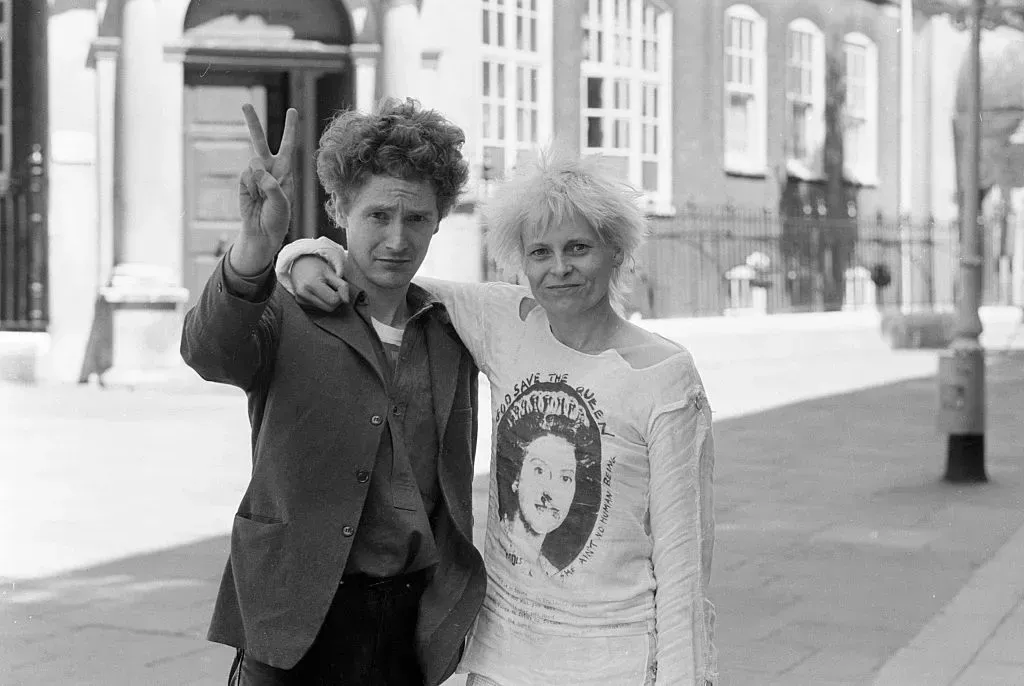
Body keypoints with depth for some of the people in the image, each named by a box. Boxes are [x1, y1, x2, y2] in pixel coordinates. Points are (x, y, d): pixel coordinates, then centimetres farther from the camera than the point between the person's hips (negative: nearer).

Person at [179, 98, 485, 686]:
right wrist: (257, 245, -44)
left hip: (413, 633, 4)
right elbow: (210, 351, -28)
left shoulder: (453, 335, 8)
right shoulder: (288, 314, -5)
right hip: (297, 626, -3)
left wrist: (455, 611, 13)